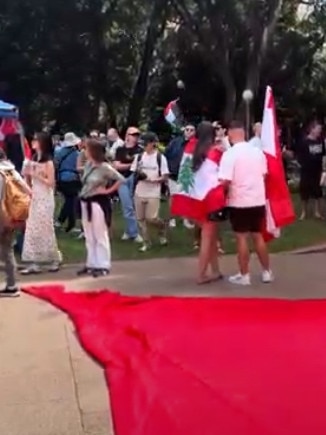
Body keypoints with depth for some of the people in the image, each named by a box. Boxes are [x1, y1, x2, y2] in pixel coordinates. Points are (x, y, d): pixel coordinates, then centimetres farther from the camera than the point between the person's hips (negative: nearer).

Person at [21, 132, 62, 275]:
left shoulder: (48, 161, -10)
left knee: (46, 229, -1)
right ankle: (35, 263, 6)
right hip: (34, 198, 7)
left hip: (45, 199, -7)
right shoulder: (33, 160, 10)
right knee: (32, 230, 4)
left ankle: (54, 260, 15)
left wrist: (36, 174, -17)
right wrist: (27, 175, -4)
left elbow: (51, 183, -14)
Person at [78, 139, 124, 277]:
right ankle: (91, 264, 22)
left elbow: (120, 179, -14)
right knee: (89, 236, 13)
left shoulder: (104, 167, -14)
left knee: (100, 236, -1)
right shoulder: (88, 164, 6)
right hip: (86, 202, 8)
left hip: (98, 202, -8)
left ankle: (103, 266, 6)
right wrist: (84, 194, 8)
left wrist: (108, 190, -10)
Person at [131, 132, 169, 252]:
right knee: (140, 218, 5)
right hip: (139, 193, 5)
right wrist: (138, 175, -10)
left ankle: (162, 228, 25)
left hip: (153, 194, -5)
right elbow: (134, 172, 13)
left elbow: (165, 177, -7)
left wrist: (152, 180, -21)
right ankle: (146, 242, 16)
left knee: (151, 219, -8)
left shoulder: (160, 157, -6)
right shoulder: (139, 156, 6)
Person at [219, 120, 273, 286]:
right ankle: (267, 272, 22)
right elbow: (264, 175, 12)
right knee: (258, 236, 16)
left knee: (242, 237, 4)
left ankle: (244, 276, 9)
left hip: (239, 202, -5)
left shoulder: (230, 154, -14)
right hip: (258, 200, 5)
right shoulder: (258, 151, 4)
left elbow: (225, 181, -20)